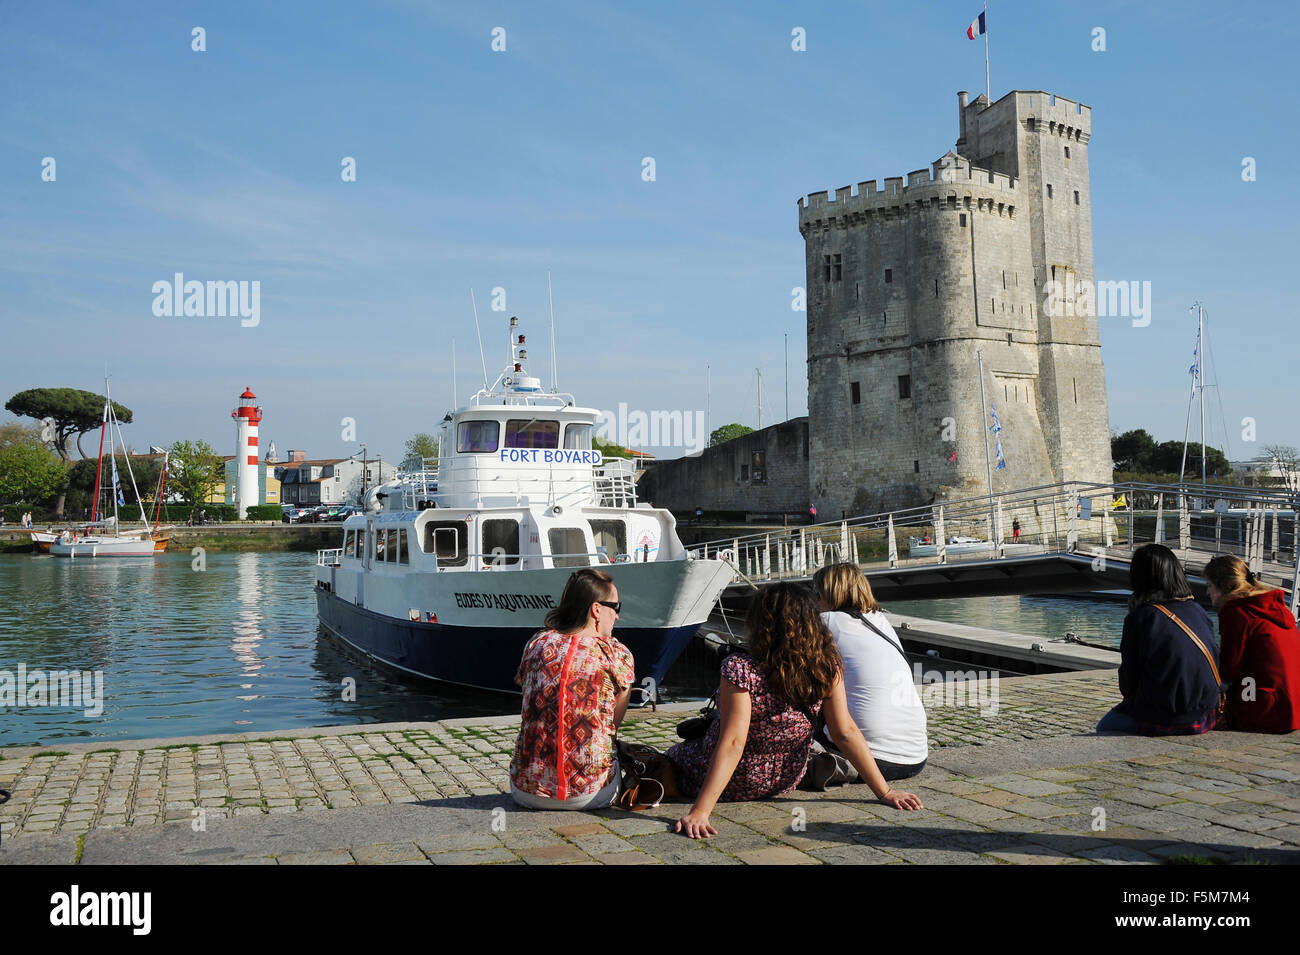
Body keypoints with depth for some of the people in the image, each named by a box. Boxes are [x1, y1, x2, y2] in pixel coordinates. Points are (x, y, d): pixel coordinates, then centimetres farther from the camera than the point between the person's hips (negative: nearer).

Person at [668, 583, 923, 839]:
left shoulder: (740, 670, -32)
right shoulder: (828, 668, -18)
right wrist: (884, 791, -9)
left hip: (734, 786, -5)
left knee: (676, 752, 27)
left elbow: (733, 743, -34)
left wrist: (700, 812, -34)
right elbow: (845, 733, -17)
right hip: (785, 783, 5)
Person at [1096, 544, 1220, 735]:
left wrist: (1131, 699, 13)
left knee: (1105, 727, 20)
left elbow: (1129, 678, -10)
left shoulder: (1139, 618, -15)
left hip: (1160, 719, -6)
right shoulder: (1198, 611, 1)